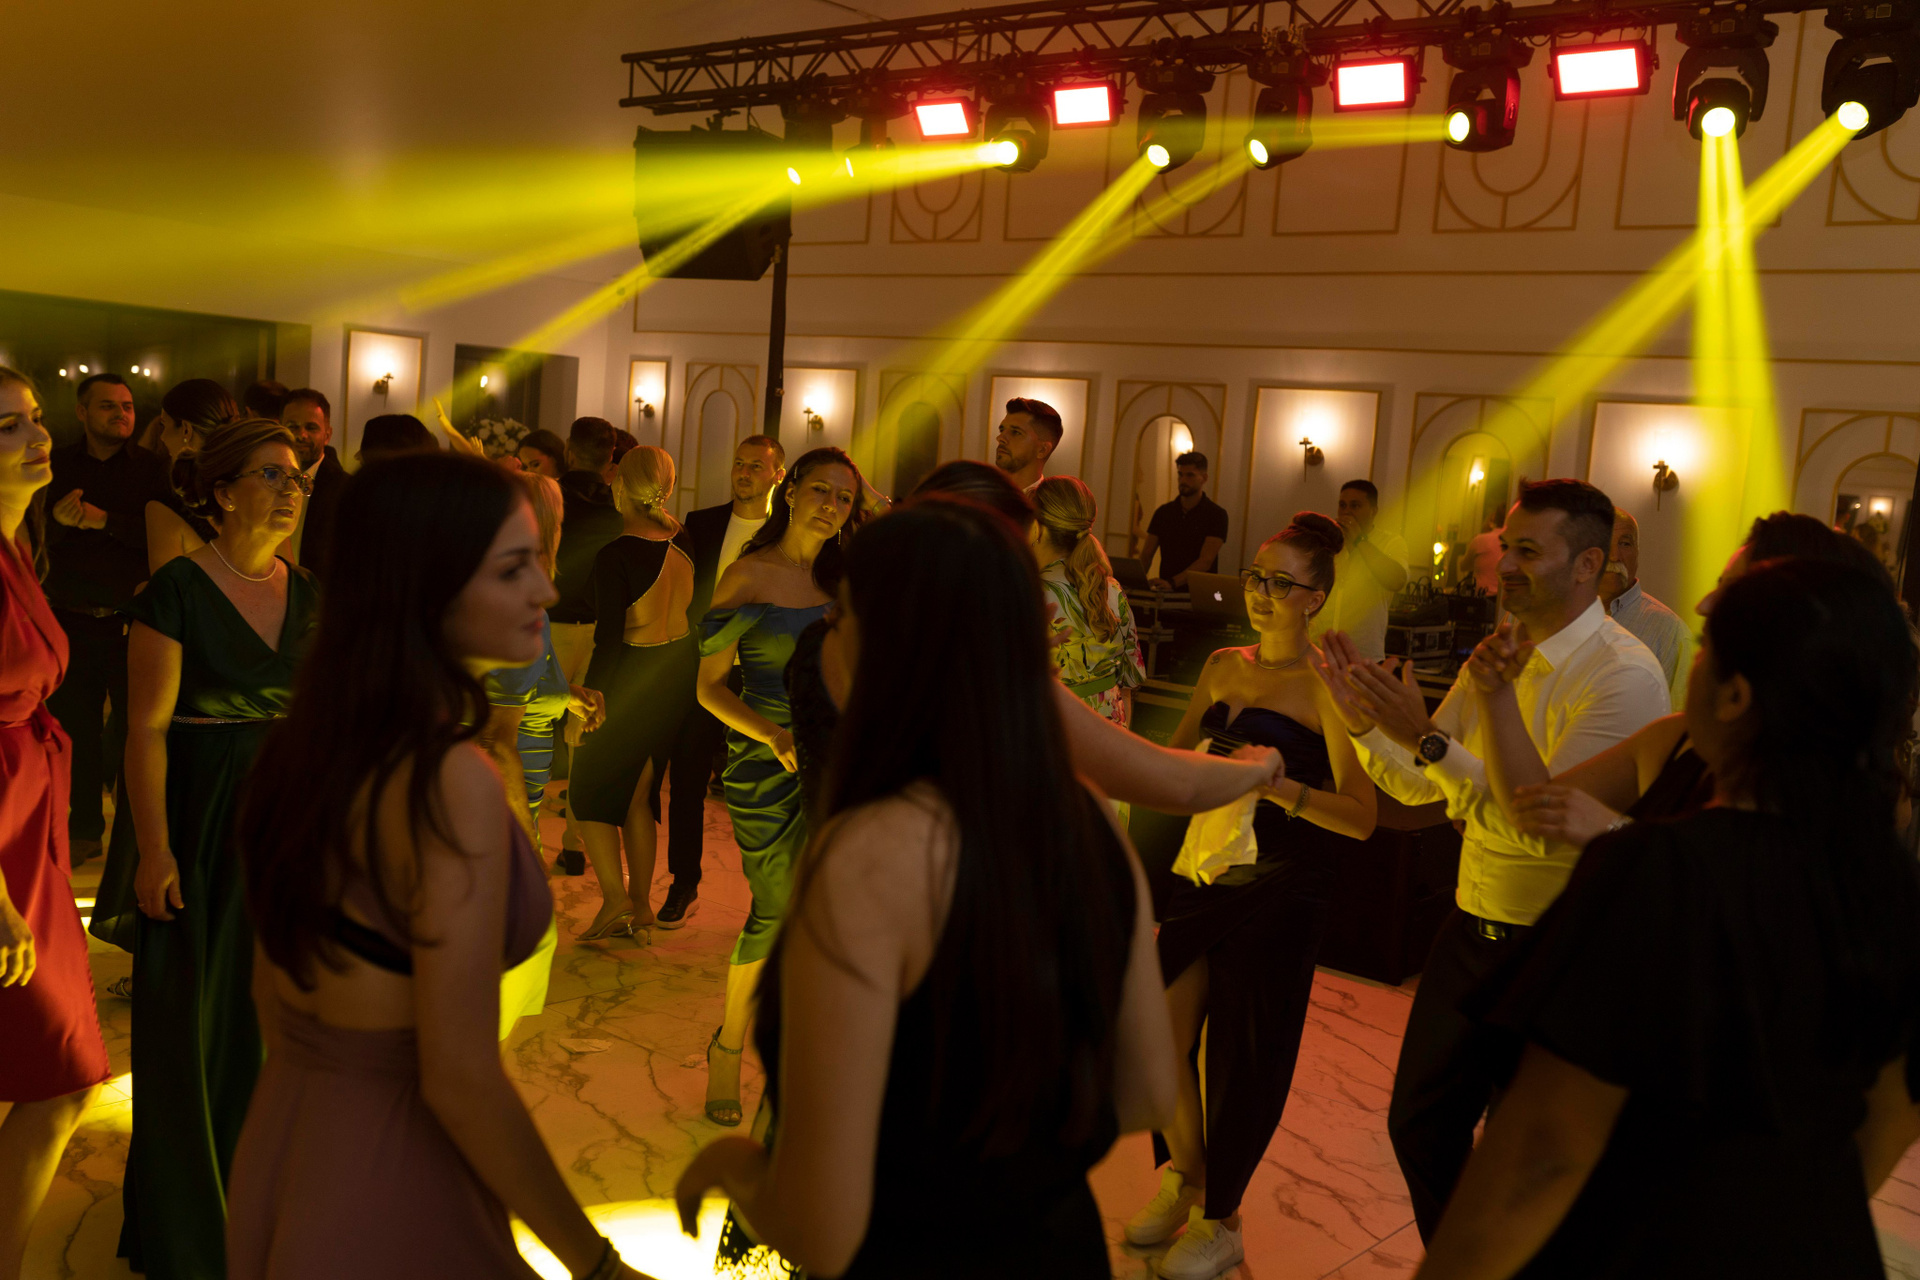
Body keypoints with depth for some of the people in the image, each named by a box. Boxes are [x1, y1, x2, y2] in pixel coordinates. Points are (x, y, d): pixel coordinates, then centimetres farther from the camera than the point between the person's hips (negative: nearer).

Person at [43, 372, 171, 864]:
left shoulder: (152, 469, 3)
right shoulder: (55, 466, 7)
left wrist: (105, 520, -18)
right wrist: (58, 519, -18)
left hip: (132, 621, -2)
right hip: (71, 621, 2)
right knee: (74, 731, 9)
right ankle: (84, 827, 22)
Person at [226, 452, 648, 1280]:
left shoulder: (307, 739, 0)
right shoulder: (453, 783, -26)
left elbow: (274, 981, 10)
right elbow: (460, 1076, -25)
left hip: (274, 1147, 7)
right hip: (388, 1202, -7)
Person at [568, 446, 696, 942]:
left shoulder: (615, 556, -18)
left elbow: (609, 637, -20)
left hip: (633, 676, -7)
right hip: (681, 673, 7)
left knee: (587, 790, 8)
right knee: (636, 793, 18)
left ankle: (615, 899, -3)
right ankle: (641, 902, 23)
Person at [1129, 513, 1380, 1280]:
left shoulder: (1325, 687, -11)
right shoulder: (1223, 667, 7)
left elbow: (1362, 816, -17)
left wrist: (1280, 785, -29)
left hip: (1279, 893, -5)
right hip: (1203, 875, 5)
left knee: (1245, 1056, 5)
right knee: (1165, 1033, 6)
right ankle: (1182, 1175, 32)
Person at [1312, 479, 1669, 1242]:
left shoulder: (1624, 675, -18)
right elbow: (1415, 787, 9)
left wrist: (1427, 738, -29)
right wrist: (1363, 718, -8)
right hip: (1471, 929, 7)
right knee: (1419, 1126, 17)